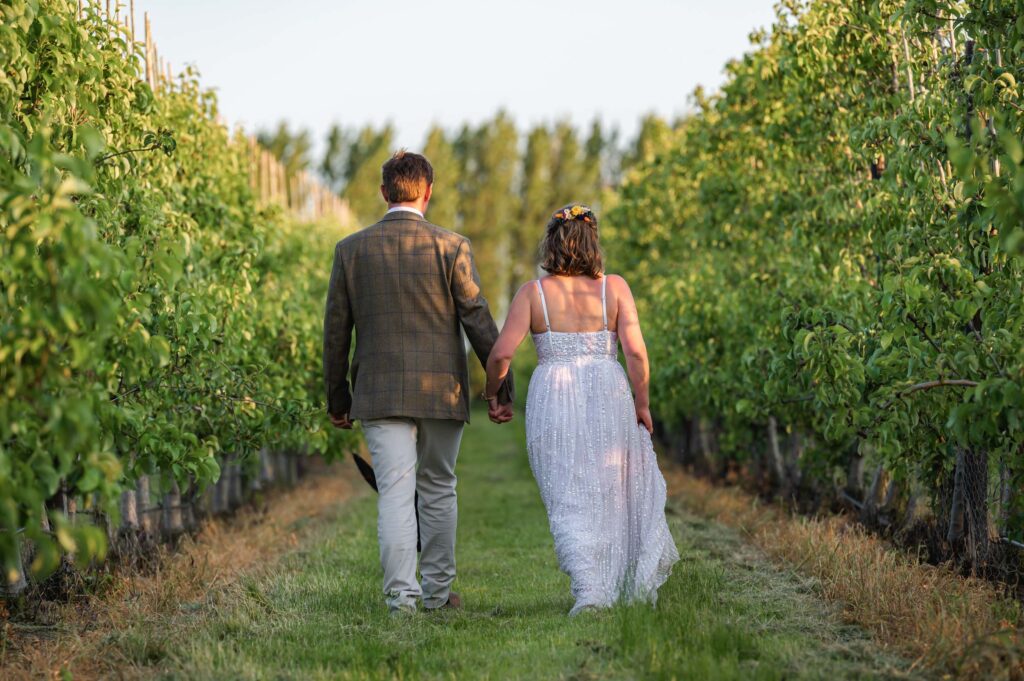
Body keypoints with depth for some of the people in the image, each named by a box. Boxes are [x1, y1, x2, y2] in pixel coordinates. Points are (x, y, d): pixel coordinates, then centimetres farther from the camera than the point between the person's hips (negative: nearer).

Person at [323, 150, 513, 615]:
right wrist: (502, 388, 2)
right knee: (438, 489, 14)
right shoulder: (450, 247, -4)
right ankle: (437, 590, 21)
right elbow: (479, 321, -4)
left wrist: (337, 398, 14)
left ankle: (401, 596, -10)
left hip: (379, 393, 0)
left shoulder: (351, 250, 2)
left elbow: (336, 330, 5)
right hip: (442, 392, 0)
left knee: (395, 493, -1)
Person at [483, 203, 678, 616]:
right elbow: (635, 351, -9)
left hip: (552, 402, 0)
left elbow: (502, 353, -8)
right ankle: (637, 585, 25)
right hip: (607, 399, 1)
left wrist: (492, 392, 9)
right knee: (622, 491, 19)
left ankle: (587, 587, -12)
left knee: (570, 502, 5)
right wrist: (642, 404, 1)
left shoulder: (532, 293, -2)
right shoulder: (614, 287, -2)